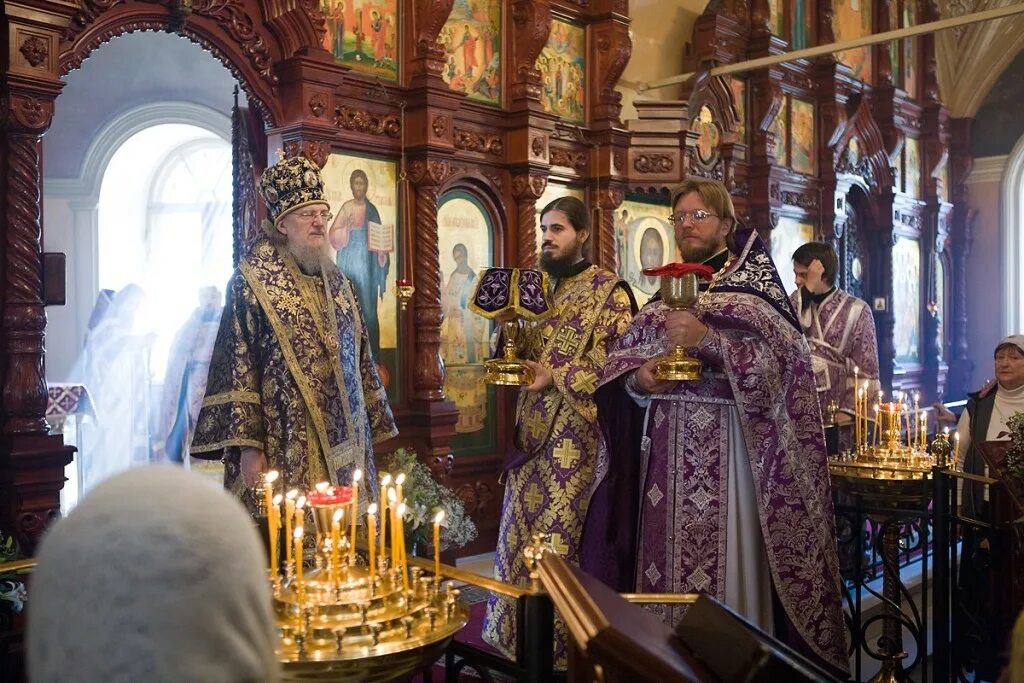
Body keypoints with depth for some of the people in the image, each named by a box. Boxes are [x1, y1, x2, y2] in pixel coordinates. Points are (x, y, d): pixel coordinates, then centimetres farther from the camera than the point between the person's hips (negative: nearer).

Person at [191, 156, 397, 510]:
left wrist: (373, 427, 15)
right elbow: (238, 365, -11)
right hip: (284, 447, -6)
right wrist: (247, 445, -16)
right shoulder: (253, 280, -5)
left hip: (342, 444, 6)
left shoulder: (336, 281, 14)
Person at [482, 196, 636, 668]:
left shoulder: (609, 290, -6)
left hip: (575, 435, -7)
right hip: (533, 430, 7)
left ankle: (562, 638, 11)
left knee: (562, 538, -3)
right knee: (524, 535, 11)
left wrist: (557, 377, -17)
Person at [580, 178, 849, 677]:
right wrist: (638, 378, -10)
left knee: (724, 566, -2)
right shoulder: (662, 294, 16)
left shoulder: (754, 287, 1)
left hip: (723, 452, -5)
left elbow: (778, 363, -13)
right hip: (663, 450, 5)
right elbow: (616, 367, 11)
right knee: (663, 558, 8)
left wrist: (711, 341, -23)